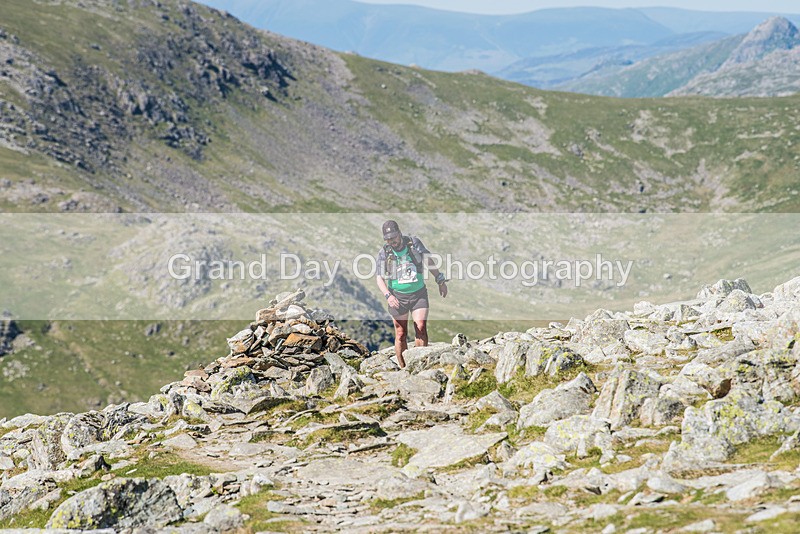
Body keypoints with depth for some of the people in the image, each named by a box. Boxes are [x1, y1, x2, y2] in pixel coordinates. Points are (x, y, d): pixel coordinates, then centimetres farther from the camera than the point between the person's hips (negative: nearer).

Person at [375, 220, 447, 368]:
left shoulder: (414, 242, -5)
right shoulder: (384, 253, -7)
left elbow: (428, 261, 9)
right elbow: (379, 278, -6)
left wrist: (440, 281, 13)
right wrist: (388, 295, -23)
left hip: (419, 294, 0)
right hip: (398, 297, 0)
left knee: (421, 328, -14)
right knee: (401, 334, 2)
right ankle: (403, 369, 12)